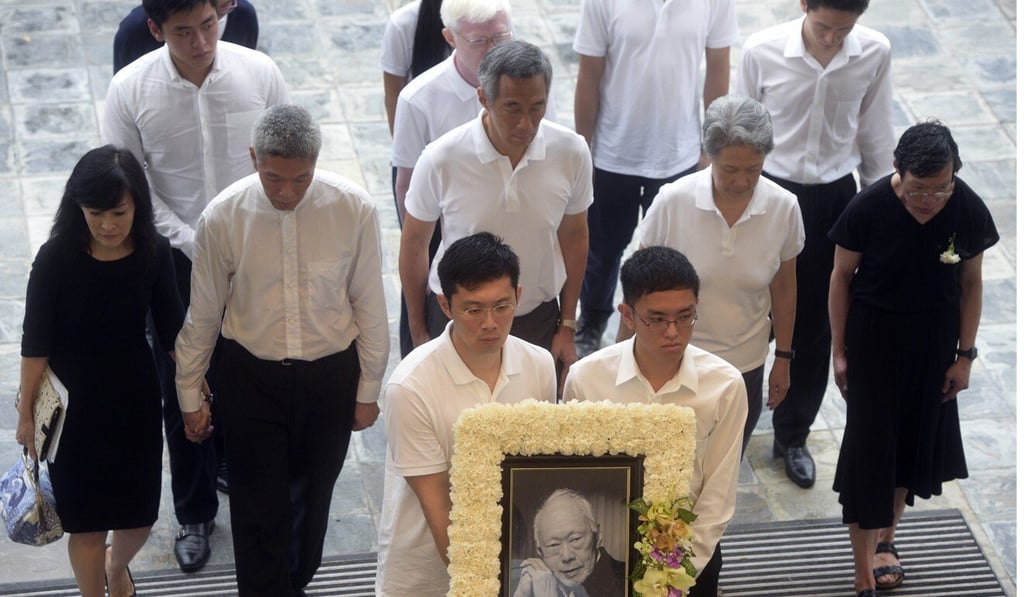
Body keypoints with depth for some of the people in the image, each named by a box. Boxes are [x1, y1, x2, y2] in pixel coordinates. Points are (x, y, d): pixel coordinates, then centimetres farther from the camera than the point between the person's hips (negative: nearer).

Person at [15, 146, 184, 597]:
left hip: (135, 399, 3)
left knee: (140, 515, 16)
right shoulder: (56, 259, -21)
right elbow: (36, 341, -11)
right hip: (73, 406, -3)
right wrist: (27, 411, -4)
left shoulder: (154, 254, -13)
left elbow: (172, 330, 0)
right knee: (87, 519, 9)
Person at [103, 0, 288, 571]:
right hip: (176, 261, -1)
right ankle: (195, 514, 27)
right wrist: (196, 246, -16)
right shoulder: (130, 91, -15)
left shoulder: (259, 72, -12)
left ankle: (235, 466, 45)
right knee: (183, 394, 8)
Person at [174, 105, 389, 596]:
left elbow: (369, 306, -6)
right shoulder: (223, 217, -18)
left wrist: (368, 390, 2)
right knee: (259, 504, 4)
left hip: (330, 375, 1)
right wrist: (190, 395, 4)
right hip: (252, 377, -1)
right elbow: (202, 315, -5)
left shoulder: (354, 210, -18)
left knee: (312, 495, 20)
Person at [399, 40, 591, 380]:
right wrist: (419, 335, 2)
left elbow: (574, 237, 3)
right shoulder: (441, 160, -19)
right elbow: (414, 246, -4)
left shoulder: (571, 153, -14)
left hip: (538, 319, 2)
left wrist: (567, 328, 8)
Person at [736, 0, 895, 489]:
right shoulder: (762, 51, -18)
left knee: (815, 325, 13)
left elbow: (876, 136, 0)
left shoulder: (875, 54, -13)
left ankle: (793, 434, 32)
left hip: (835, 198, 2)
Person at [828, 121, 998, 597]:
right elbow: (842, 276, -8)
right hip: (874, 337, -3)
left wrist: (965, 354, 1)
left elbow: (970, 284, -2)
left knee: (916, 439, 15)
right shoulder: (868, 209, -22)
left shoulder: (968, 211, -16)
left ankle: (885, 537, 38)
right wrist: (840, 349, -3)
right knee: (870, 445, -4)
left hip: (934, 341, 3)